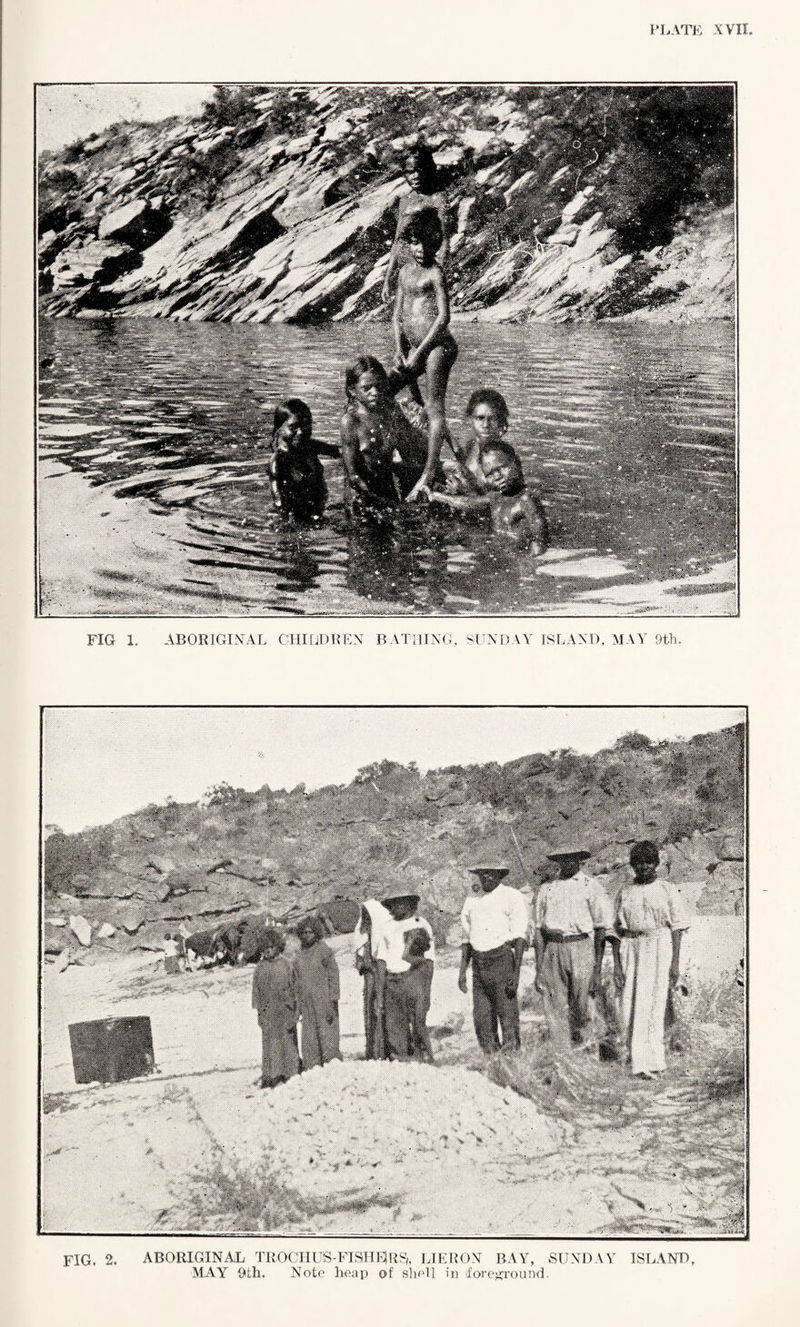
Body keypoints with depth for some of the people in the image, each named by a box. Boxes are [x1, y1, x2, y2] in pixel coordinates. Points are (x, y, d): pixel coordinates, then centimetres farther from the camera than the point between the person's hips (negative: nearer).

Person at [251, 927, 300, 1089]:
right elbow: (256, 991, 10)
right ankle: (269, 1076, 1)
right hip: (268, 1013, 1)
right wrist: (259, 1012, 3)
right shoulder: (260, 968, 8)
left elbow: (294, 989, 4)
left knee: (288, 1042, 0)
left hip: (285, 1010, -1)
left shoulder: (287, 965, 3)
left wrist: (295, 1012, -1)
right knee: (269, 1044, -1)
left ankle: (291, 1073, 8)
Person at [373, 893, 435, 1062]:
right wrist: (379, 994, 4)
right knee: (394, 1029, -1)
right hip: (392, 982, 3)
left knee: (418, 1025, -11)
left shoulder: (421, 925, 7)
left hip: (414, 980, -3)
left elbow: (428, 961, 3)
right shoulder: (387, 929, 16)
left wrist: (426, 992, -6)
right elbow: (381, 962, 11)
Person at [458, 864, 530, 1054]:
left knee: (508, 1017, -7)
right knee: (482, 1019, 3)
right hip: (479, 964, 5)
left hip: (502, 958, -5)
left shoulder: (512, 897, -2)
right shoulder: (471, 901, 16)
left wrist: (516, 972, -14)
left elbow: (519, 938, -7)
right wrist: (462, 971, 14)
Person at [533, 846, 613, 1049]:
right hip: (552, 950, 3)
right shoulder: (547, 889, 13)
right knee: (555, 1010, -1)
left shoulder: (591, 887, 3)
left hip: (581, 947, -3)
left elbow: (601, 930, 2)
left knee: (580, 1010, -3)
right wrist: (539, 970, 6)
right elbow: (539, 931, 12)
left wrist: (597, 970, -3)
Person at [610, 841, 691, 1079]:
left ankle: (650, 1062, -6)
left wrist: (675, 963, -5)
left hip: (659, 950, -3)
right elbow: (618, 929, 10)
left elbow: (677, 928, 2)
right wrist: (616, 964, 3)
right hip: (631, 949, 3)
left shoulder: (667, 890, 3)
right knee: (630, 1007, -1)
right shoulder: (625, 892, 10)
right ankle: (636, 1059, 9)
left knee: (652, 1005, -9)